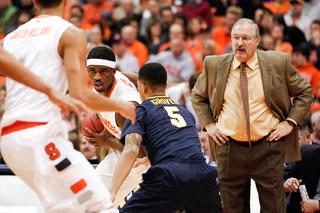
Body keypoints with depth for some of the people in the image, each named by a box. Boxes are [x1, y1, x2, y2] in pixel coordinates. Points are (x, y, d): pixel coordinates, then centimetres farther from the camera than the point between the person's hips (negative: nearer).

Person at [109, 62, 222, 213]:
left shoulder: (140, 111, 13)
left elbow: (131, 151, -5)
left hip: (169, 175, -5)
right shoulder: (184, 111, 31)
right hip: (202, 175, 5)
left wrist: (112, 190, -12)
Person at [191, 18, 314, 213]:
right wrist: (208, 124, 5)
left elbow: (305, 92, 8)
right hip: (229, 149, 2)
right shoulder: (214, 65, 3)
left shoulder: (278, 63, -2)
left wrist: (289, 123, -2)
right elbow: (198, 96, 19)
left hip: (268, 147, -1)